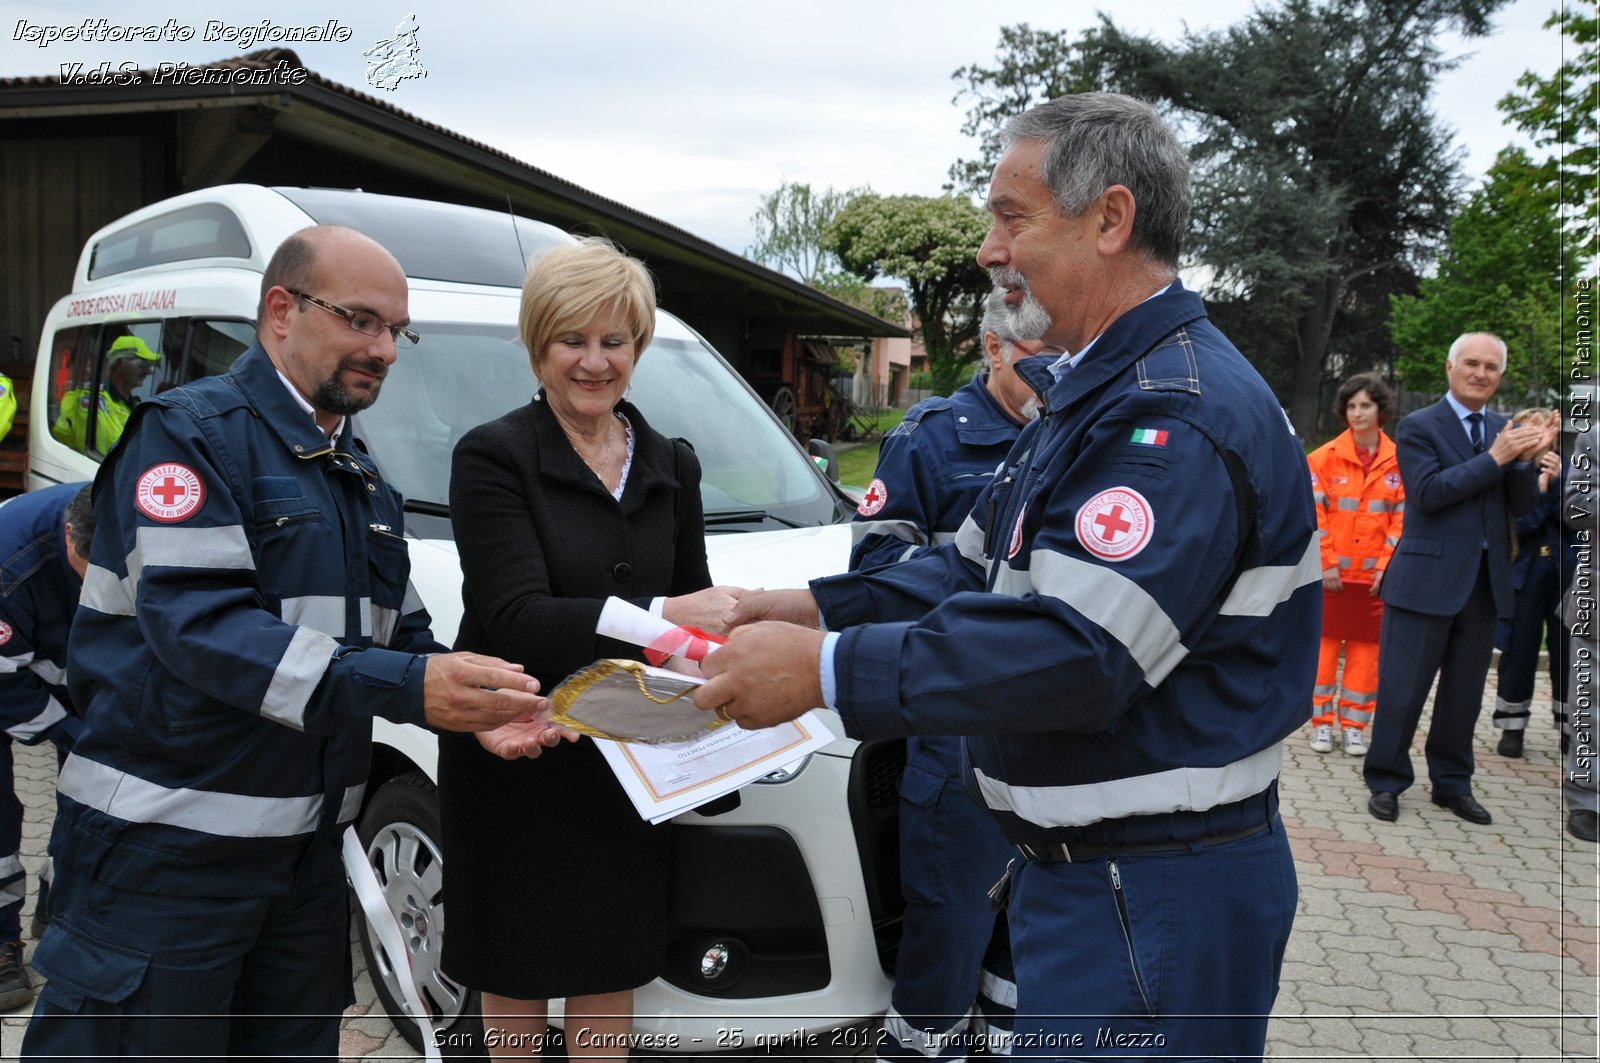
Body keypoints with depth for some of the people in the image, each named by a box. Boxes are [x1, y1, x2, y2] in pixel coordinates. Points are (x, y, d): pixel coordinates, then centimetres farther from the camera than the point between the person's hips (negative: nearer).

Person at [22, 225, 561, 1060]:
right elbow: (196, 621, -24)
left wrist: (478, 706, -8)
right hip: (166, 846, -8)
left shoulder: (360, 477, 15)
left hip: (305, 849, 8)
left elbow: (403, 636, 14)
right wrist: (405, 686, -33)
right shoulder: (192, 433, -11)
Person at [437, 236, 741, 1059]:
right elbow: (516, 622, -22)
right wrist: (661, 617, -33)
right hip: (512, 758, -4)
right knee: (515, 975, 15)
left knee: (612, 969, 15)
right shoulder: (493, 457, -12)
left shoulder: (672, 466, 6)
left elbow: (694, 603, 8)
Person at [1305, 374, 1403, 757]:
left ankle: (1353, 726, 15)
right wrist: (1326, 563, -9)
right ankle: (1322, 722, 13)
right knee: (1325, 644, 2)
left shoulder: (1398, 460, 3)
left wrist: (1387, 566, -4)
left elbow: (1403, 517, 4)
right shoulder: (1325, 457, -1)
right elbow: (1314, 515, -3)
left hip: (1376, 574, 1)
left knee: (1366, 649, 5)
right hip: (1331, 572, -1)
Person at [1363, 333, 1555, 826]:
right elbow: (1428, 493, -17)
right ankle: (1386, 782, 13)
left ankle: (1452, 783, 27)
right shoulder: (1419, 426, -4)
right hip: (1428, 578, -5)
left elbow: (1520, 506, 6)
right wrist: (1494, 458, -18)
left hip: (1485, 581, 5)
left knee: (1465, 691, 14)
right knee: (1404, 688, 1)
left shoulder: (1506, 430, 11)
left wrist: (1526, 458, -11)